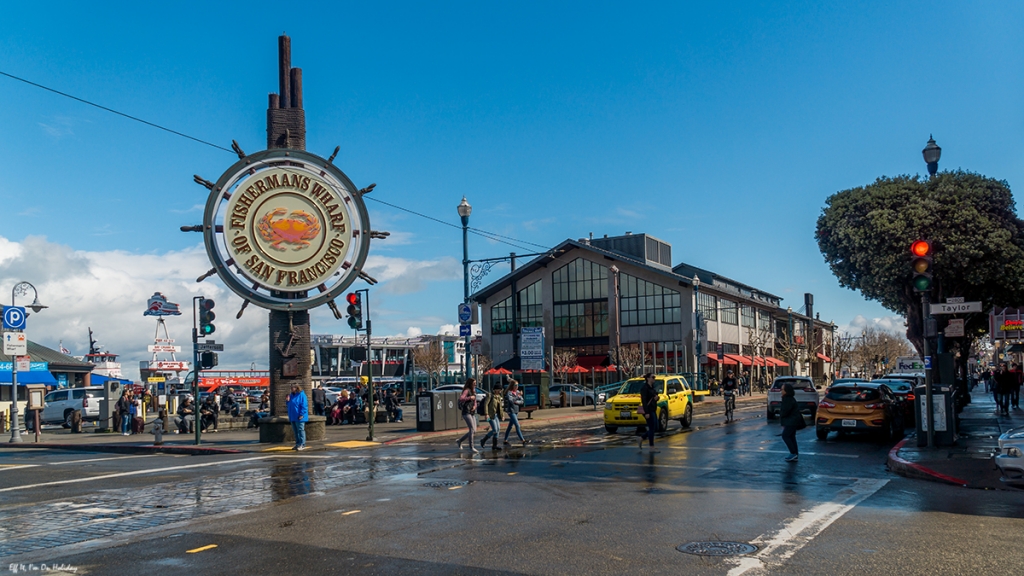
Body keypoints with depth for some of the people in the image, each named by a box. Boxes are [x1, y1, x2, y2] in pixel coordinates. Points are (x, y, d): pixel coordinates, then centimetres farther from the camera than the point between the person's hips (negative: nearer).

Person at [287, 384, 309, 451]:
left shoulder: (301, 395, -11)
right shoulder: (291, 395, 14)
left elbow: (304, 405, -15)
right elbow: (289, 405, 21)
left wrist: (301, 414, -20)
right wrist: (288, 401, 1)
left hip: (299, 417, -8)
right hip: (293, 417, 8)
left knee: (300, 430, -5)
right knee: (295, 431, 12)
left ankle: (302, 445, -2)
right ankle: (297, 444, 19)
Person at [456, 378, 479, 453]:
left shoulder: (473, 391, 15)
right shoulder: (467, 390, -10)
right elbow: (461, 398, -27)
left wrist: (474, 406, -1)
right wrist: (470, 397, -21)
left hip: (472, 413, 9)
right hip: (466, 412, -9)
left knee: (474, 431, 7)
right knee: (472, 429, -15)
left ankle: (459, 441, 22)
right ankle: (471, 447, -9)